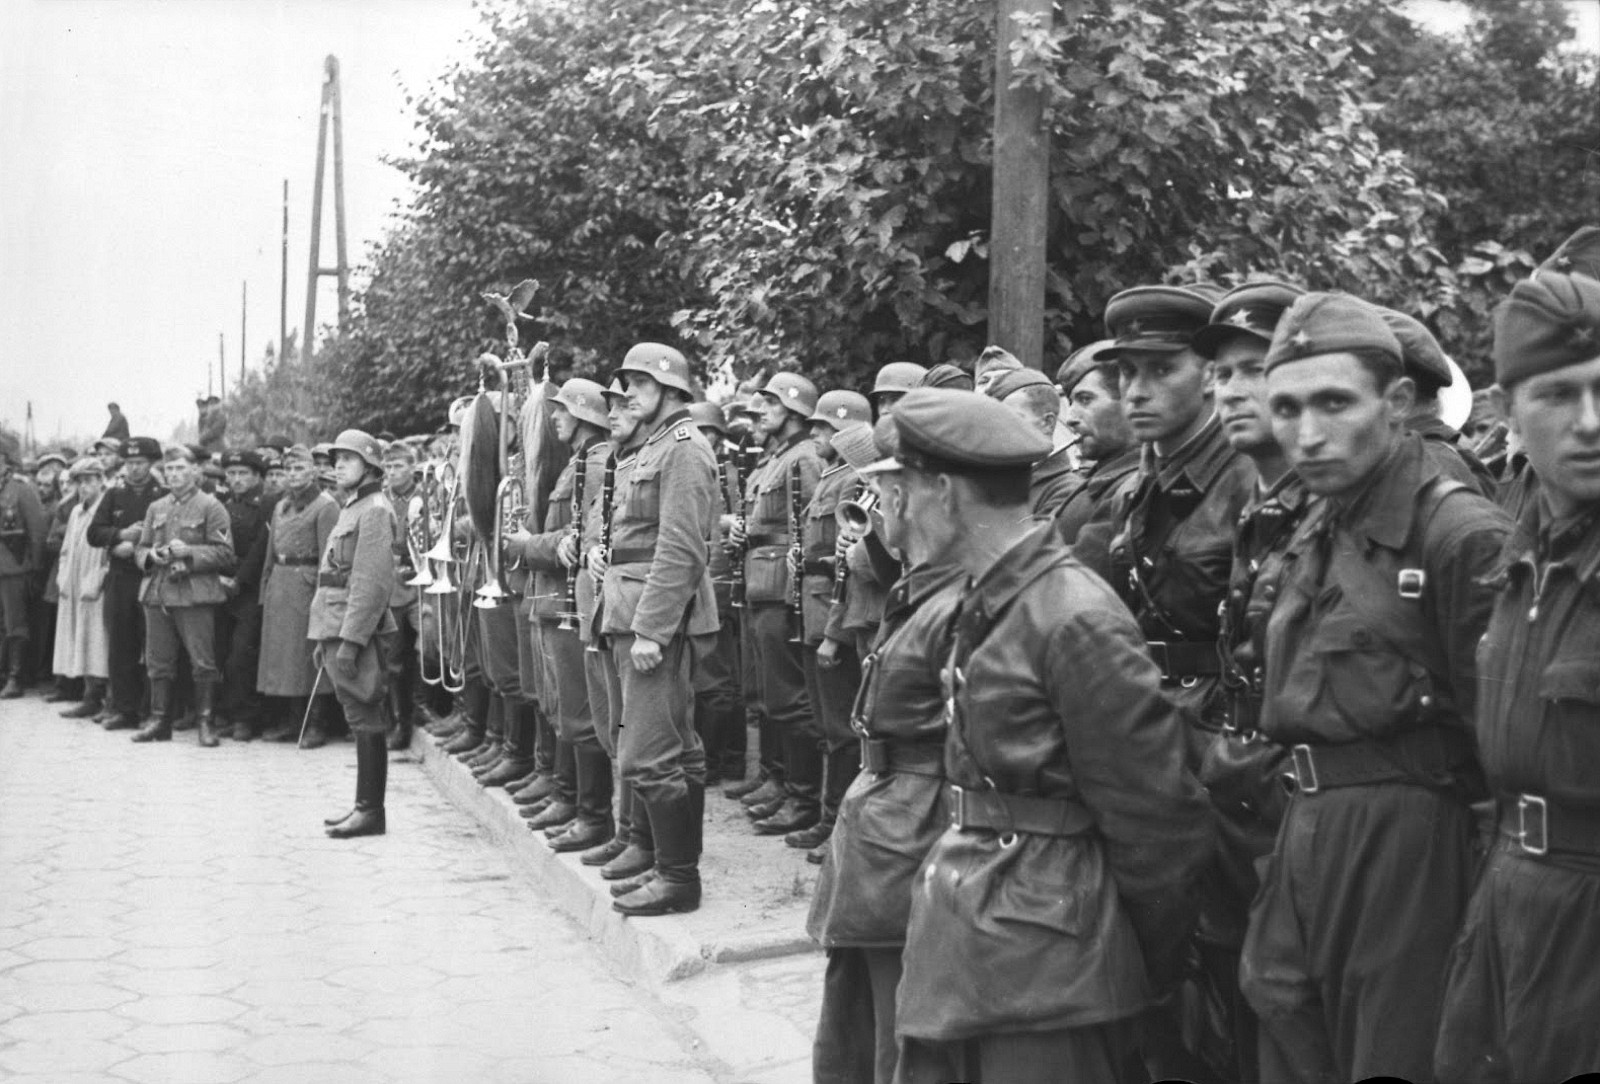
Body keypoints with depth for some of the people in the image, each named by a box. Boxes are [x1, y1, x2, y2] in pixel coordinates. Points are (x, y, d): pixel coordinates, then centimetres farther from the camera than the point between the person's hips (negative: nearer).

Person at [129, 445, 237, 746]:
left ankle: (206, 721, 3)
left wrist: (189, 552, -17)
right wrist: (150, 556, -3)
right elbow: (139, 549, 20)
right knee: (158, 662, 8)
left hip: (195, 594, -5)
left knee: (203, 662, -4)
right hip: (157, 594, 5)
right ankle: (159, 720, 15)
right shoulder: (156, 508, 17)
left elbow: (224, 553, -5)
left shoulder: (210, 507, 0)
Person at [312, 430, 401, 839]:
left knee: (366, 721, -6)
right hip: (338, 630, 10)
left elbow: (373, 583, -18)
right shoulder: (351, 508, 19)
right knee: (361, 721, 12)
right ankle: (364, 806, 17)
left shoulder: (375, 510, -11)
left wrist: (349, 640, -22)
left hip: (358, 631, -10)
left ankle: (370, 811, -2)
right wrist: (324, 638, 21)